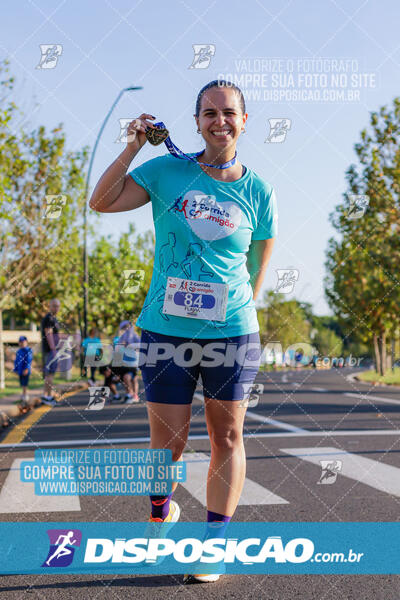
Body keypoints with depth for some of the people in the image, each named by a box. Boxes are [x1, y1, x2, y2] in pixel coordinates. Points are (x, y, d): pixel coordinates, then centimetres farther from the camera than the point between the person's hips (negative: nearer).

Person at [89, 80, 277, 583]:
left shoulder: (258, 193, 4)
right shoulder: (167, 171, 2)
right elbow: (101, 202, -3)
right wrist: (132, 148, -9)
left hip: (232, 333, 1)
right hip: (165, 329, 0)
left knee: (227, 437, 4)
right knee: (168, 443, 2)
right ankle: (160, 512, 33)